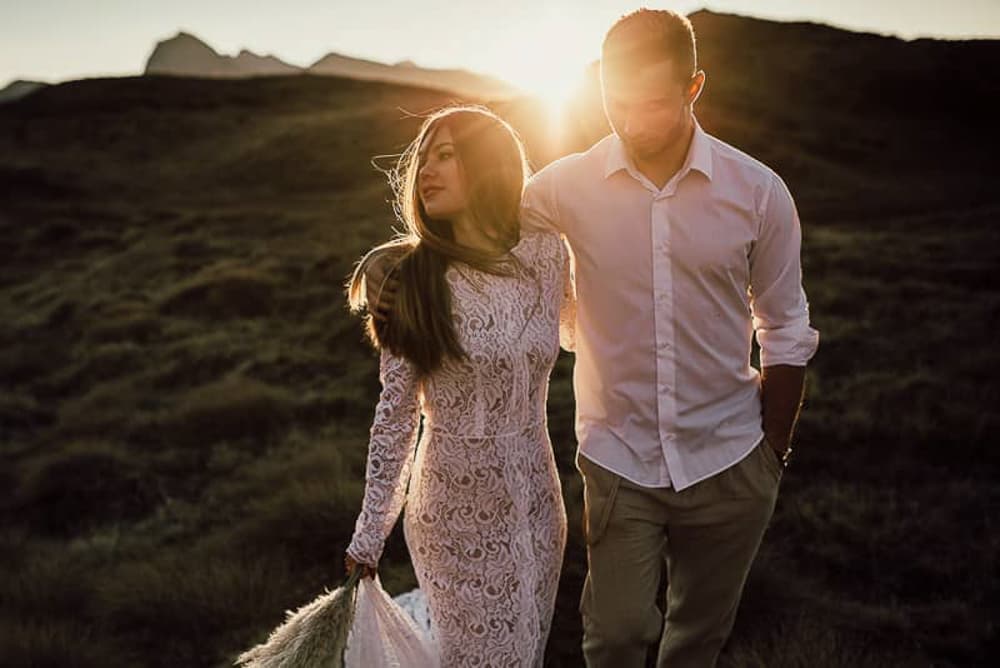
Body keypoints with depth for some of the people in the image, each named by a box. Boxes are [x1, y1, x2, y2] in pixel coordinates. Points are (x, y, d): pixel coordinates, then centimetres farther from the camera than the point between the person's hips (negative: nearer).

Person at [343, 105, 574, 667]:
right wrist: (368, 536, -3)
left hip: (536, 498, 3)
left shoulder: (545, 252, -3)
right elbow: (396, 411, -5)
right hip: (457, 504, -3)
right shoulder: (411, 278, -10)